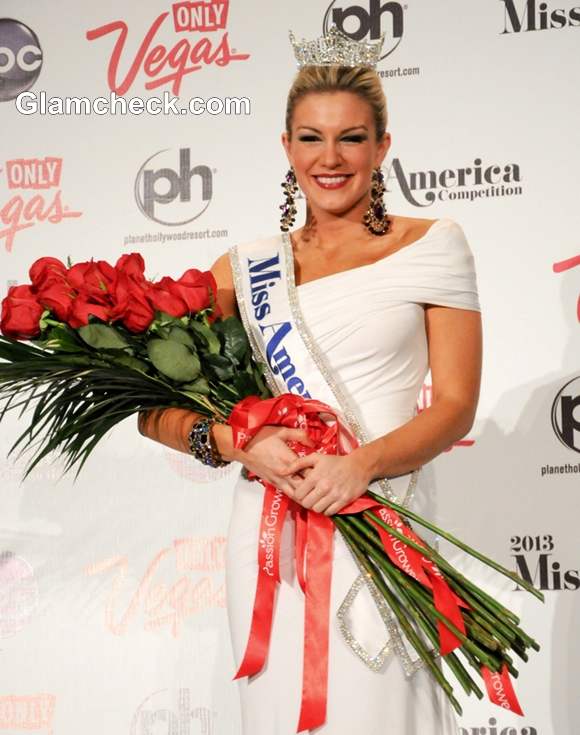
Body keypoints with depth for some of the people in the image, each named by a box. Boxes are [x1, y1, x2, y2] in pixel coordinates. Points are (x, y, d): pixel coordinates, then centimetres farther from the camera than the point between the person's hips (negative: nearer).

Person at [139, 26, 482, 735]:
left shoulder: (431, 245, 4)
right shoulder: (245, 268, 8)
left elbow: (455, 404, -1)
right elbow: (155, 408, 4)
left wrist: (363, 463, -18)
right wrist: (240, 443, -16)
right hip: (272, 529, 2)